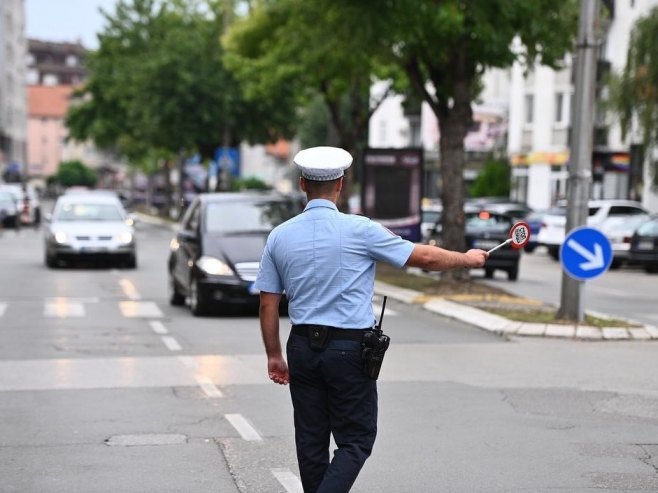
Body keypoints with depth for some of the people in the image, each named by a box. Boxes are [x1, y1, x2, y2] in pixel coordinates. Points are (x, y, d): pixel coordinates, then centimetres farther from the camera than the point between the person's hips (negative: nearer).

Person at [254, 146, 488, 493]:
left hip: (303, 347, 4)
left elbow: (268, 304, 5)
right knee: (356, 440, 6)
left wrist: (274, 356, 16)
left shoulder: (279, 236, 1)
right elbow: (424, 257, -3)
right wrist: (468, 258, 14)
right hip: (349, 348, -4)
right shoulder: (359, 230, -10)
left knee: (311, 440, 14)